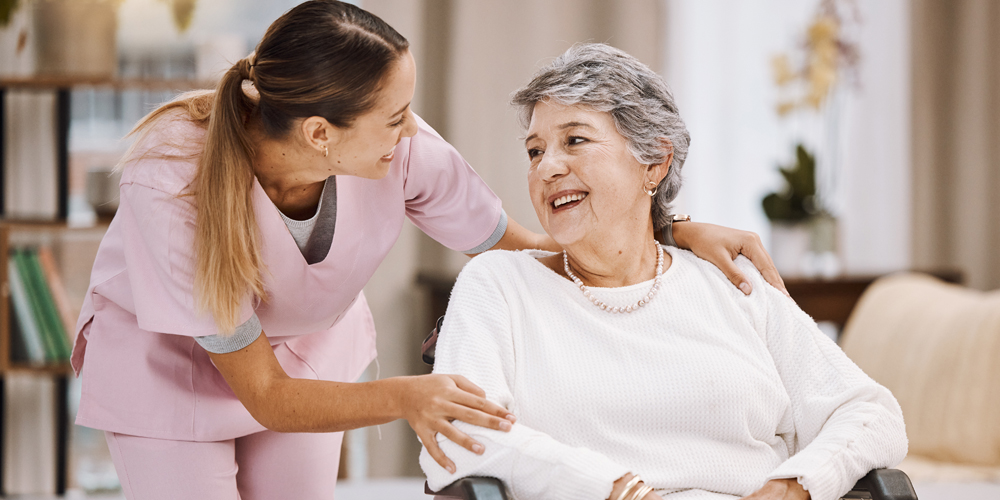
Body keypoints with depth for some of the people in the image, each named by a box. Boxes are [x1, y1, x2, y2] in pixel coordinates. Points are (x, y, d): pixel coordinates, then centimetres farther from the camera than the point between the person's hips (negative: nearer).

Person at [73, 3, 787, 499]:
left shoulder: (405, 151, -29)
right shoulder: (171, 187, -39)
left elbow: (526, 249, -11)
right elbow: (265, 393, -33)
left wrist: (680, 233, -23)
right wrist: (402, 399, -49)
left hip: (305, 349, 4)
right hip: (167, 362, -3)